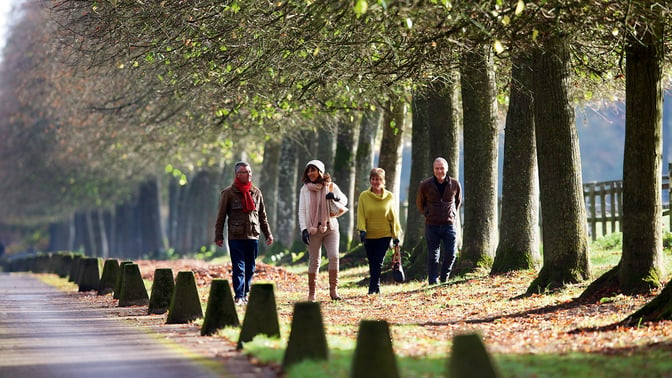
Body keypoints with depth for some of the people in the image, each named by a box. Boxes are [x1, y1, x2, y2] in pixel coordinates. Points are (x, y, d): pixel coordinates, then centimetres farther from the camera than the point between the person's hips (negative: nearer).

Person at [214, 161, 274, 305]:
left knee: (250, 267, 7)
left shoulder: (256, 192, 12)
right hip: (236, 236, -4)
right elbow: (221, 216, 1)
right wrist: (218, 236, -3)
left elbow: (262, 216, 19)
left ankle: (245, 294, 17)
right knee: (239, 267, -8)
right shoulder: (228, 193, -1)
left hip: (253, 235, 4)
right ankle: (239, 296, -9)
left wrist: (268, 234, 16)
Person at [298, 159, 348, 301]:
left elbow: (344, 200, 7)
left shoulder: (331, 186, 5)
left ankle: (333, 289, -6)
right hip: (313, 229, 0)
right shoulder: (305, 189, 5)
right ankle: (311, 293, 9)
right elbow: (302, 211, 3)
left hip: (330, 227, 0)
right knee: (314, 261, 1)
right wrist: (304, 229, -8)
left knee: (334, 256, -14)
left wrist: (335, 197, -16)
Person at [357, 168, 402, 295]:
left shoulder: (389, 196, 2)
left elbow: (394, 217, 6)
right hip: (369, 236, 1)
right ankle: (376, 288, 18)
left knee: (378, 263, -12)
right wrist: (362, 230, -15)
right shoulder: (364, 196, 0)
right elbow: (361, 215, -1)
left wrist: (396, 235, 5)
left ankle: (373, 288, -11)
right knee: (372, 264, 7)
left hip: (384, 235, -1)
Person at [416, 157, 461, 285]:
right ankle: (433, 282, 8)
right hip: (431, 226, -1)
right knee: (433, 256, 2)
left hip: (449, 225, 1)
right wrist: (428, 214, 10)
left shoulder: (455, 184, -1)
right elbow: (419, 203, 11)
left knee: (451, 253, -6)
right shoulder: (425, 185, -5)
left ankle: (444, 278, 16)